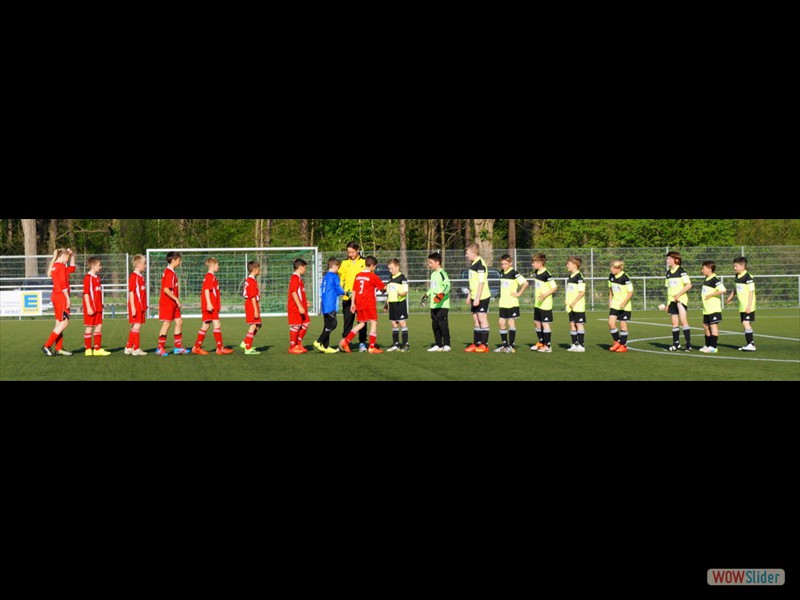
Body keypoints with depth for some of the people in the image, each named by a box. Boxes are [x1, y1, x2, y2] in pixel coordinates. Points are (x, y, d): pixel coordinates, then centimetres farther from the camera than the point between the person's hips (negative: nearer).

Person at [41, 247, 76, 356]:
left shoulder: (55, 266, 16)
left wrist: (72, 256, 23)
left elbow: (72, 269, 31)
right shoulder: (61, 266, -13)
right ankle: (47, 346, -11)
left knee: (60, 323, 10)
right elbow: (63, 284, -18)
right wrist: (67, 298, -16)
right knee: (64, 323, -8)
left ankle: (58, 349, 10)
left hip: (56, 297, 10)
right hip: (61, 297, -10)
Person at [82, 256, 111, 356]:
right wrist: (88, 307, -20)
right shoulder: (88, 277, -12)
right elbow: (86, 293, -16)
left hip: (98, 307, 8)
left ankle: (97, 349, 10)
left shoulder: (97, 277, 15)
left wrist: (101, 305, 19)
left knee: (99, 326, 7)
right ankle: (88, 349, 5)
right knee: (89, 327, -1)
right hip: (91, 308, -8)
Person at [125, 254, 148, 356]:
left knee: (135, 327, 12)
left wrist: (145, 307, 20)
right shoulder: (133, 276, -12)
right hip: (136, 305, -9)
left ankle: (129, 348, 18)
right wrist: (133, 307, -19)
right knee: (137, 326, -9)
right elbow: (131, 292, -15)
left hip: (141, 306, 9)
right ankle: (136, 349, -7)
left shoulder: (141, 276, 16)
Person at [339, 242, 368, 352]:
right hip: (347, 297, 1)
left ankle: (362, 343, 9)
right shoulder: (344, 263, 8)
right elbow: (340, 279, 8)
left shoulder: (364, 263, 5)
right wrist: (343, 291, -8)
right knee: (347, 321, 1)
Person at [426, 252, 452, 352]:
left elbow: (448, 285, -21)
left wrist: (442, 294, -32)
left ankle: (446, 345, -4)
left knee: (442, 323, -9)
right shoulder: (433, 274, 17)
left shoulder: (442, 273, -11)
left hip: (442, 305, -9)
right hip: (434, 305, 9)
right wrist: (427, 294, 30)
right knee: (435, 324, 9)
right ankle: (438, 345, 15)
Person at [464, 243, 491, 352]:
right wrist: (470, 295, 22)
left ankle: (484, 345, -1)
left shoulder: (480, 264, -17)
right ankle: (476, 345, 17)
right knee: (475, 320, 12)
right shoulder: (473, 264, 13)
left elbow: (481, 282, -21)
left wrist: (477, 298, -22)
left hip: (482, 297, -10)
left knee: (482, 319, -5)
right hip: (475, 297, 10)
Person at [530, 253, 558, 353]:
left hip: (545, 304, -9)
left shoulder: (546, 274, -18)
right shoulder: (536, 273, 8)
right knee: (537, 322, 14)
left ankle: (548, 346, 2)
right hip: (537, 303, 9)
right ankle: (541, 342, 27)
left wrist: (545, 295, -28)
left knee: (545, 323, -4)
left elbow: (555, 287, -18)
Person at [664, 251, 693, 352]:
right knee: (674, 323, 6)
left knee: (683, 321, -13)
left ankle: (688, 344, -12)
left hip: (681, 299, -7)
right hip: (672, 300, 7)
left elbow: (689, 285, -13)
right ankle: (676, 344, 11)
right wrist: (668, 303, 18)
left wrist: (679, 294, -21)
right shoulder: (668, 273, 15)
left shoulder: (681, 271, -6)